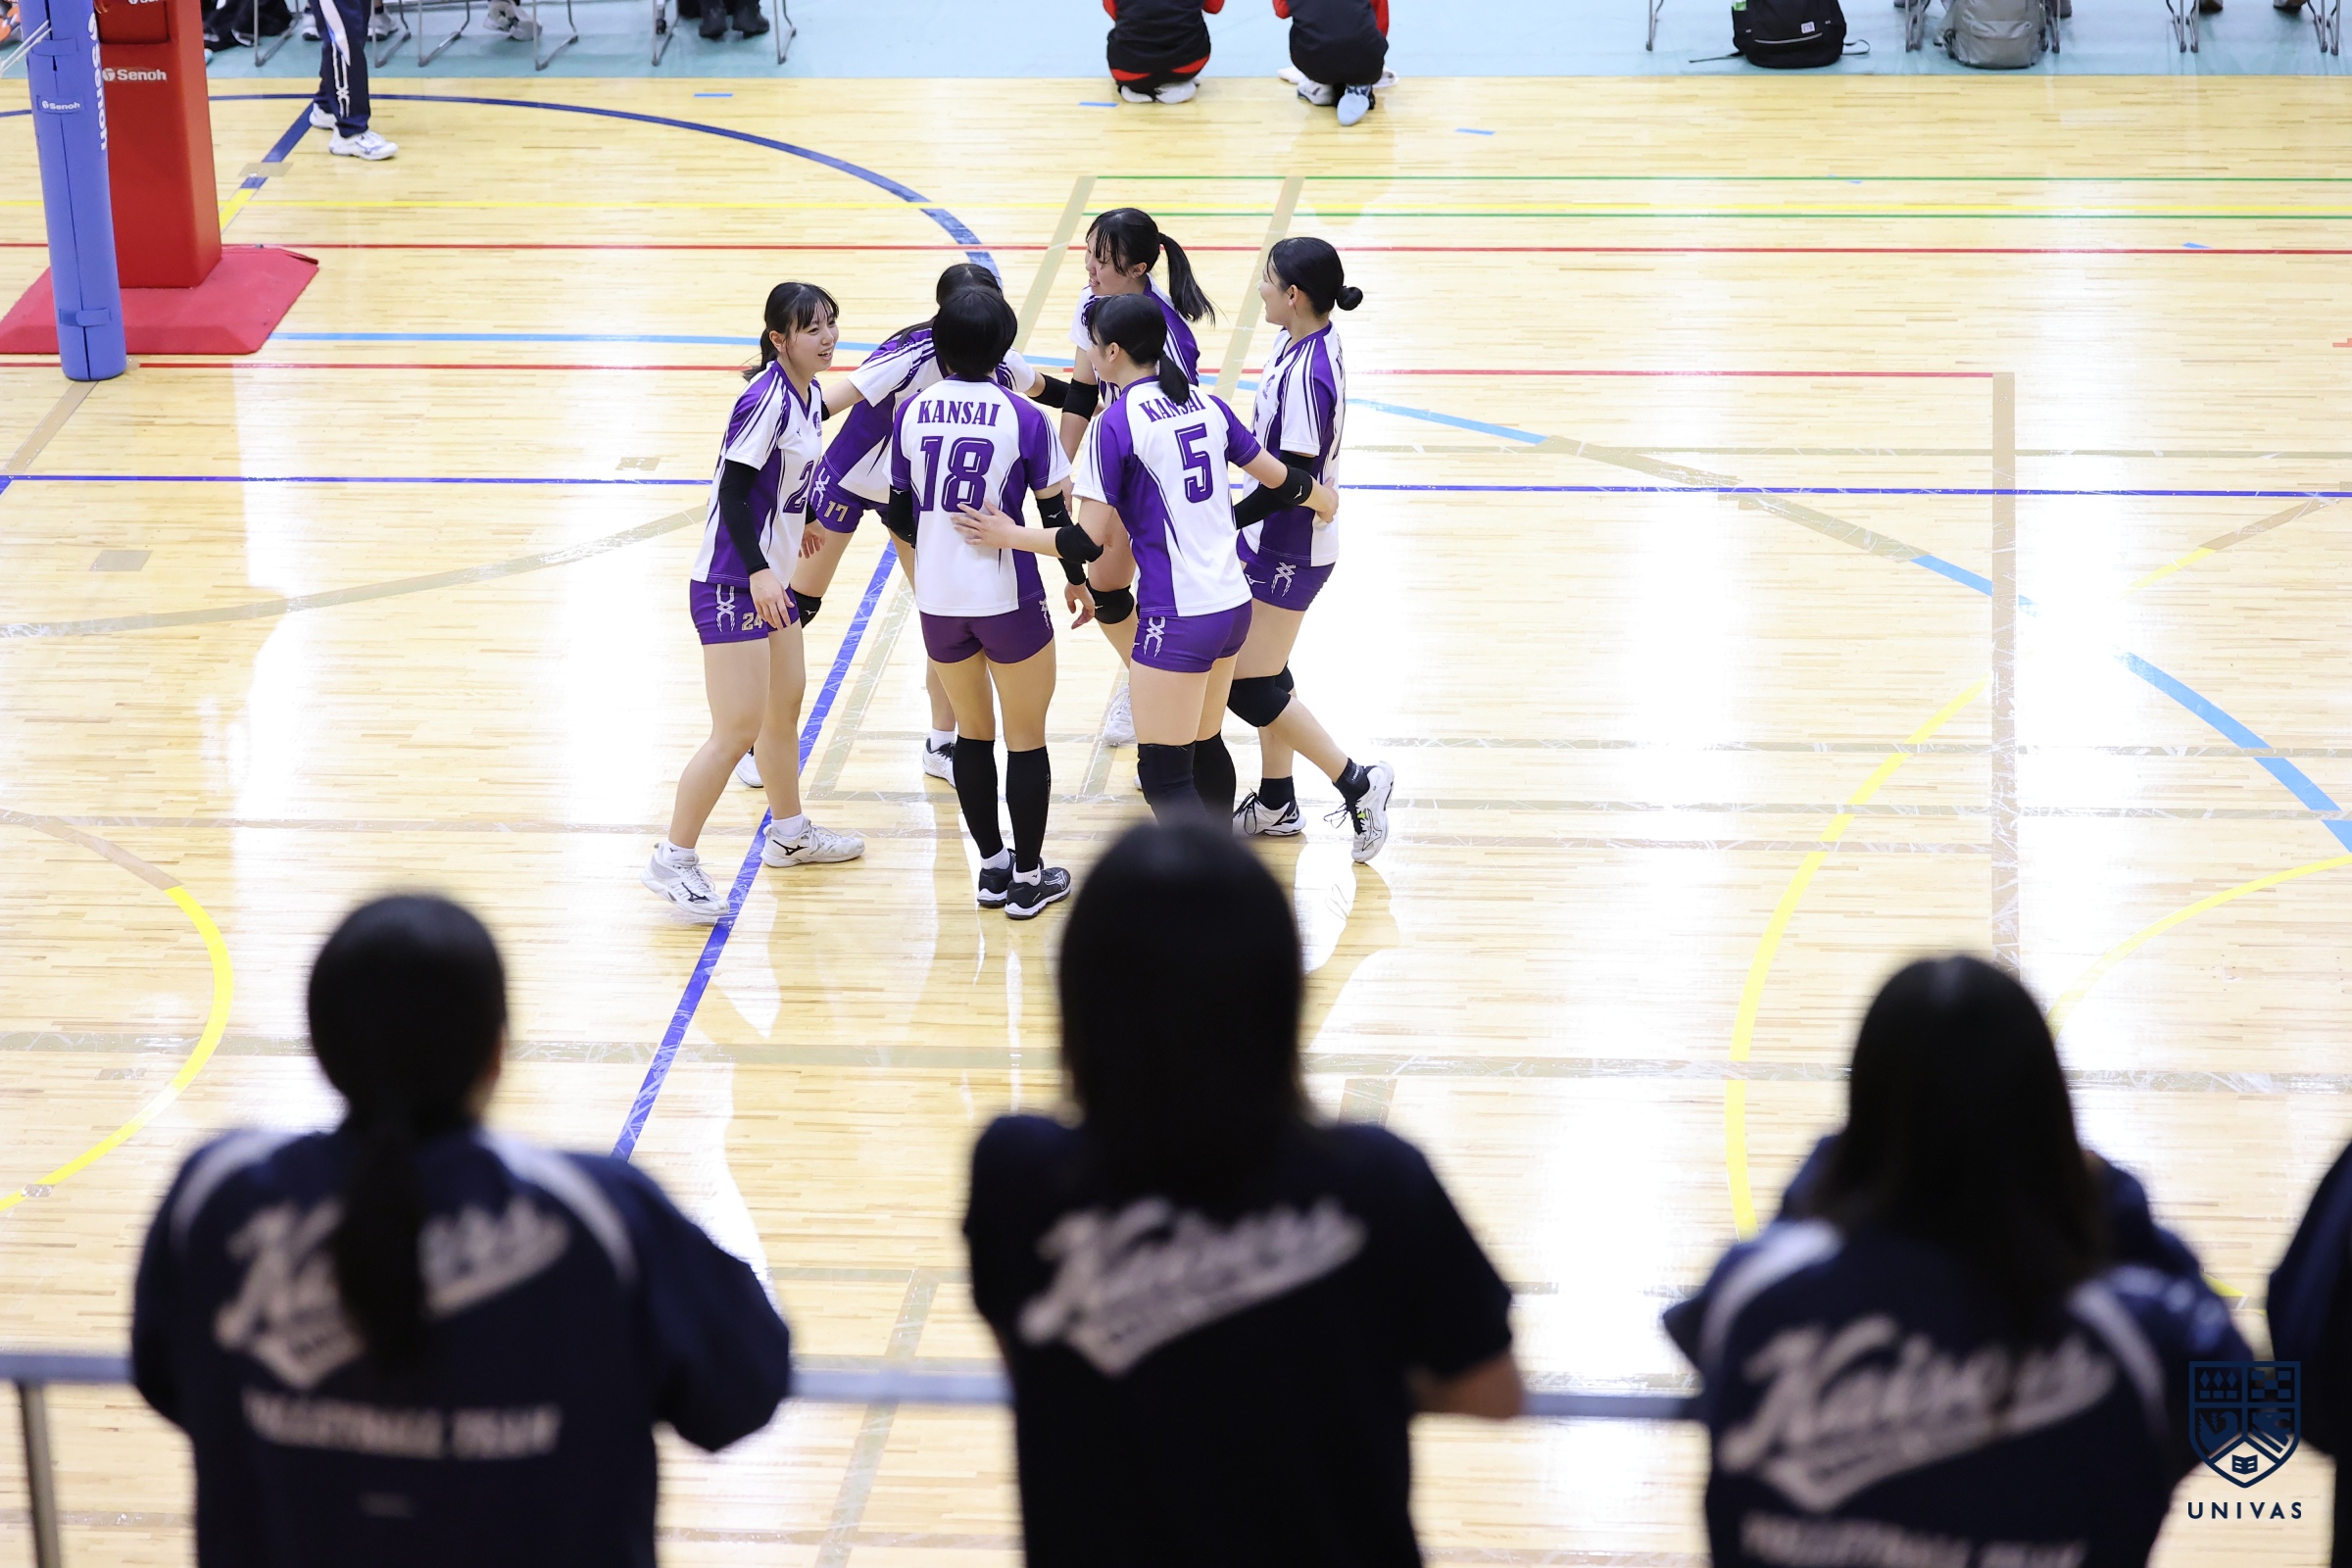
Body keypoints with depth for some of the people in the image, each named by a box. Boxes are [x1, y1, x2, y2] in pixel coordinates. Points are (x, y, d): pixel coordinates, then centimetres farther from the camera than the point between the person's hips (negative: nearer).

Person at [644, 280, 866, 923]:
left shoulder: (804, 394, 5)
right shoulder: (766, 400, -22)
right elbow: (732, 491, -23)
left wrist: (792, 522, 35)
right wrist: (758, 572, -30)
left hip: (769, 575, 10)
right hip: (733, 582, -10)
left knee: (786, 703, 23)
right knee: (737, 729, -10)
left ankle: (789, 834, 41)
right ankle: (673, 860, 1)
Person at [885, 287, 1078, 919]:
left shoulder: (911, 411, -2)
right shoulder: (1021, 417, -11)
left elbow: (900, 515, 5)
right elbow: (1056, 513, -6)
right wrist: (1078, 578, 12)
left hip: (938, 600, 4)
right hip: (1009, 599, -4)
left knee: (973, 731, 20)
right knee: (1026, 738, 11)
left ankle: (992, 867, 25)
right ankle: (1029, 878, 17)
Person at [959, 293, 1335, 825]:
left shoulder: (1114, 425, -12)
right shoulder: (1206, 406, 8)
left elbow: (1089, 542, -14)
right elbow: (1277, 476, 18)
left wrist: (1009, 536, -2)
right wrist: (1323, 498, 39)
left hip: (1178, 619, -8)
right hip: (1233, 603, 8)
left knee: (1163, 774, -5)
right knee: (1206, 747, 22)